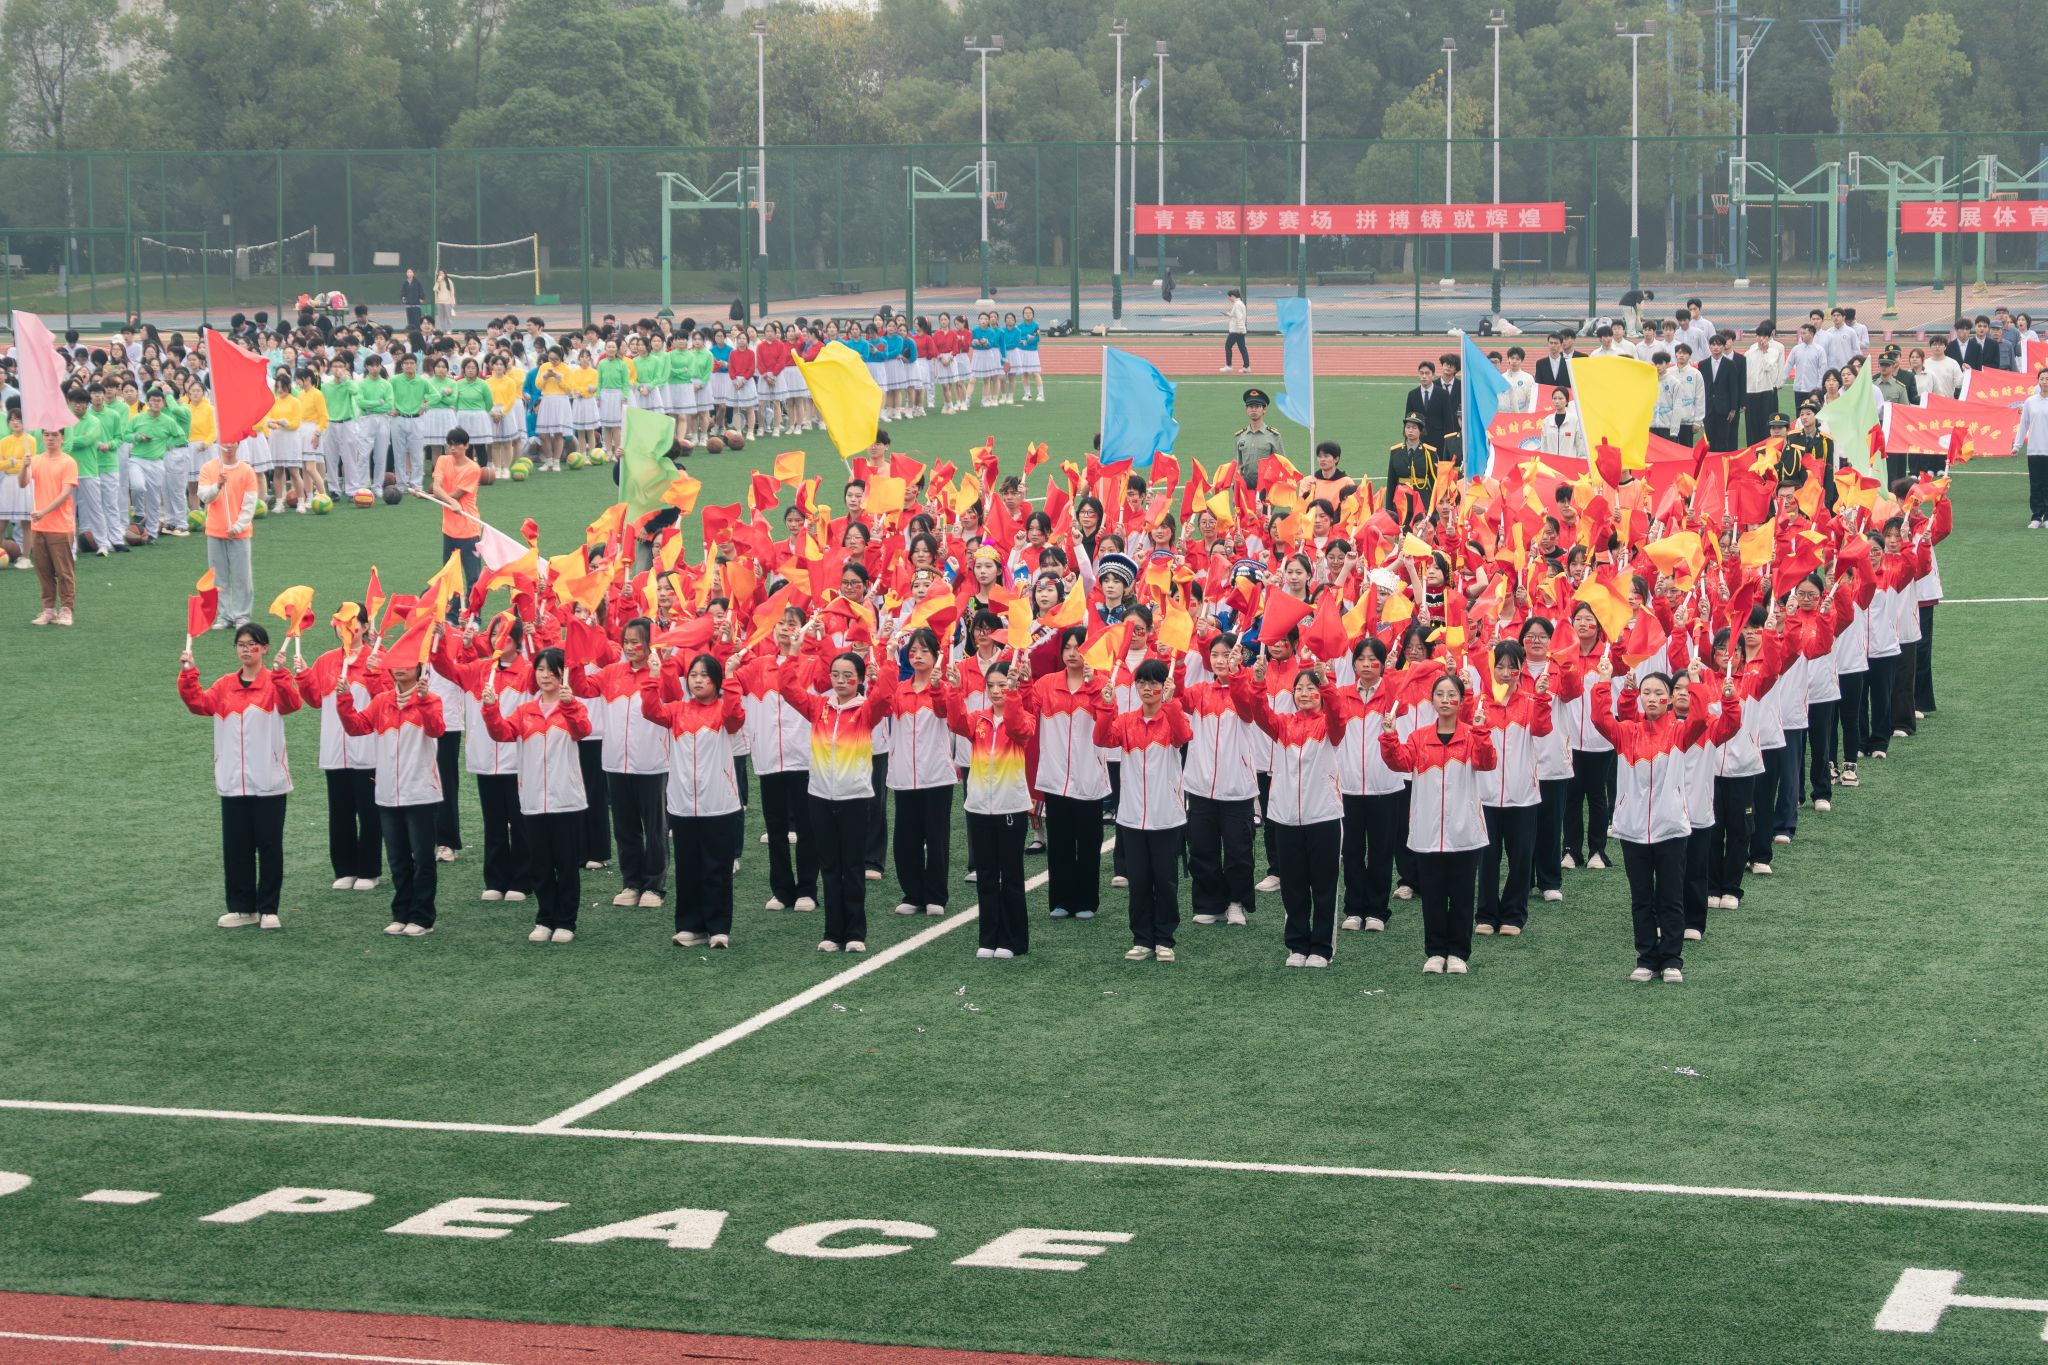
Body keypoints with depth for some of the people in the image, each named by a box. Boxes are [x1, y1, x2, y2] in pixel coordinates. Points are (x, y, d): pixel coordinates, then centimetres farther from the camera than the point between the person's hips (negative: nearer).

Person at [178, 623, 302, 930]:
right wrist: (188, 674, -15)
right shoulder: (225, 685, 9)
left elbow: (291, 703, -22)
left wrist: (280, 673, -36)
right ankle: (242, 908, 17)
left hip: (269, 782, -4)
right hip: (232, 782, 4)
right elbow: (199, 703, -3)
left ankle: (268, 910, 11)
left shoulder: (273, 682, -4)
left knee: (269, 845, 3)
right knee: (235, 847, 8)